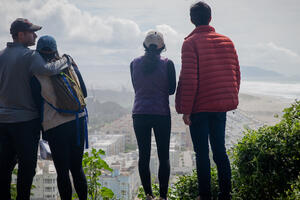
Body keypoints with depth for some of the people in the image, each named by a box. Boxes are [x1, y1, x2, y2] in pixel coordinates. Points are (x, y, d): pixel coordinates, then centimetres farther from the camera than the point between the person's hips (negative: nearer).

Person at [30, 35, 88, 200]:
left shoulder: (36, 76, -8)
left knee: (62, 171, 5)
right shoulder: (70, 66, 2)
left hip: (55, 127, -4)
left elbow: (38, 105, -5)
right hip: (78, 121, 4)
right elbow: (84, 93, 9)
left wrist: (42, 130, 8)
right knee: (77, 168, 16)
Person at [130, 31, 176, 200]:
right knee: (164, 156, 5)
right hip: (162, 113, -2)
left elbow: (136, 87, 11)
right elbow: (171, 89, 2)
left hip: (140, 114, 2)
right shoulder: (167, 64, -6)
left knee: (143, 155, 9)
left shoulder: (135, 63, 1)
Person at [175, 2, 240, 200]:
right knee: (220, 150, 13)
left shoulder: (191, 43, -8)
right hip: (221, 105, 5)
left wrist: (186, 109, -10)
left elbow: (189, 79, -14)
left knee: (201, 152, 2)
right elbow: (236, 74, 9)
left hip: (200, 107, -5)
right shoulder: (227, 42, 8)